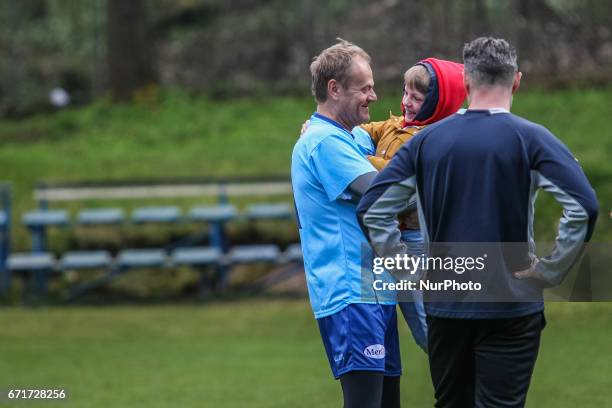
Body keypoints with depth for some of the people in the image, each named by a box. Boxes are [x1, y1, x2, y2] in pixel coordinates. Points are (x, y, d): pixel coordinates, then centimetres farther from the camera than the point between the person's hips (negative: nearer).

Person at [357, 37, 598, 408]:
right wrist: (550, 272, -10)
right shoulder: (530, 138, -8)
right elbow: (583, 207, -20)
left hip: (444, 304, 3)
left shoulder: (427, 140, 2)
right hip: (510, 307, -3)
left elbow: (372, 209, 0)